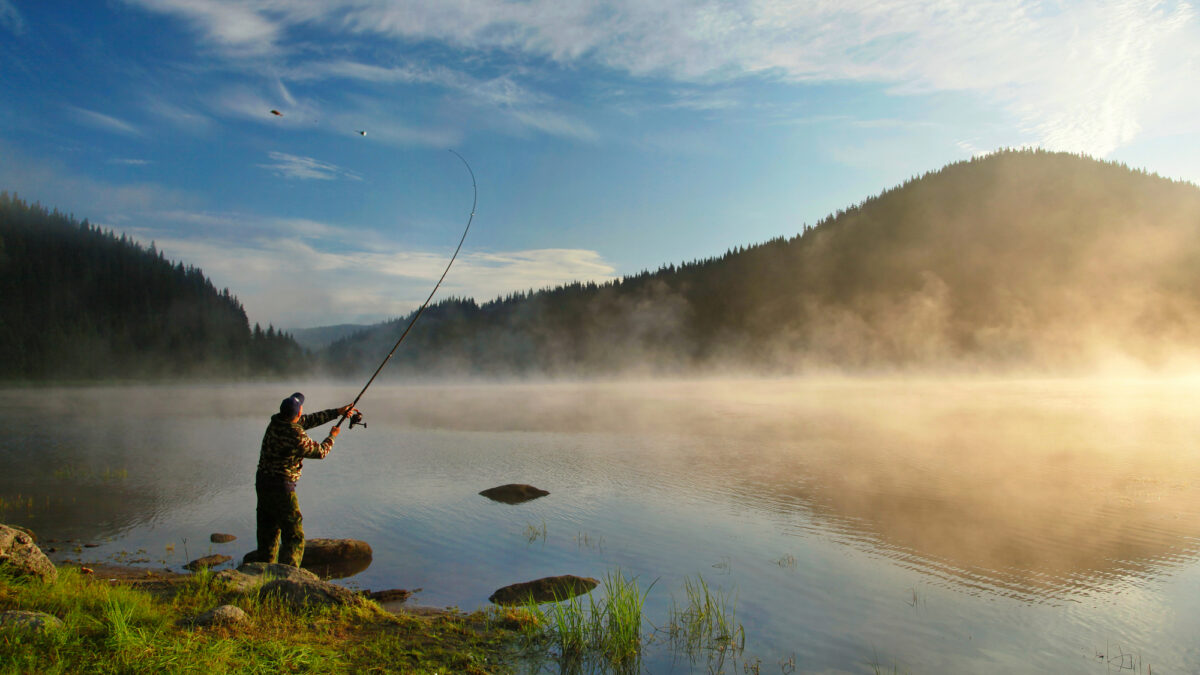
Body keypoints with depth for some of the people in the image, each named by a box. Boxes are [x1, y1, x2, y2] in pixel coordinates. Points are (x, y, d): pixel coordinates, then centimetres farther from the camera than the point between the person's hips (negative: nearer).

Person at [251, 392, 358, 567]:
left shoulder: (276, 422, 1)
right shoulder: (296, 437, -23)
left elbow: (310, 420, 14)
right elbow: (320, 452, -5)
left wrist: (338, 412, 17)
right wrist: (332, 436, 13)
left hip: (262, 481, 9)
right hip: (280, 486, -9)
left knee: (268, 532, 19)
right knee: (294, 537, -2)